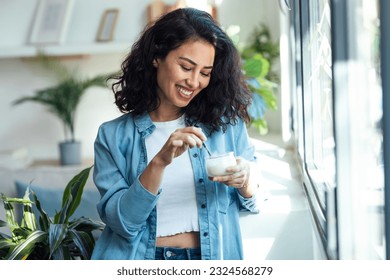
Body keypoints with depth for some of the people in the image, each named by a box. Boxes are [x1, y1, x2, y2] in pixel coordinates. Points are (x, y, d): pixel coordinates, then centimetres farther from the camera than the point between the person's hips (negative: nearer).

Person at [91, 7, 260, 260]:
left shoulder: (227, 124, 6)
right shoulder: (113, 136, 3)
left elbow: (254, 202, 12)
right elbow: (122, 221, -6)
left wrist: (245, 181, -9)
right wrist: (159, 162, -17)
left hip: (212, 256, 2)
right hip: (142, 259, -2)